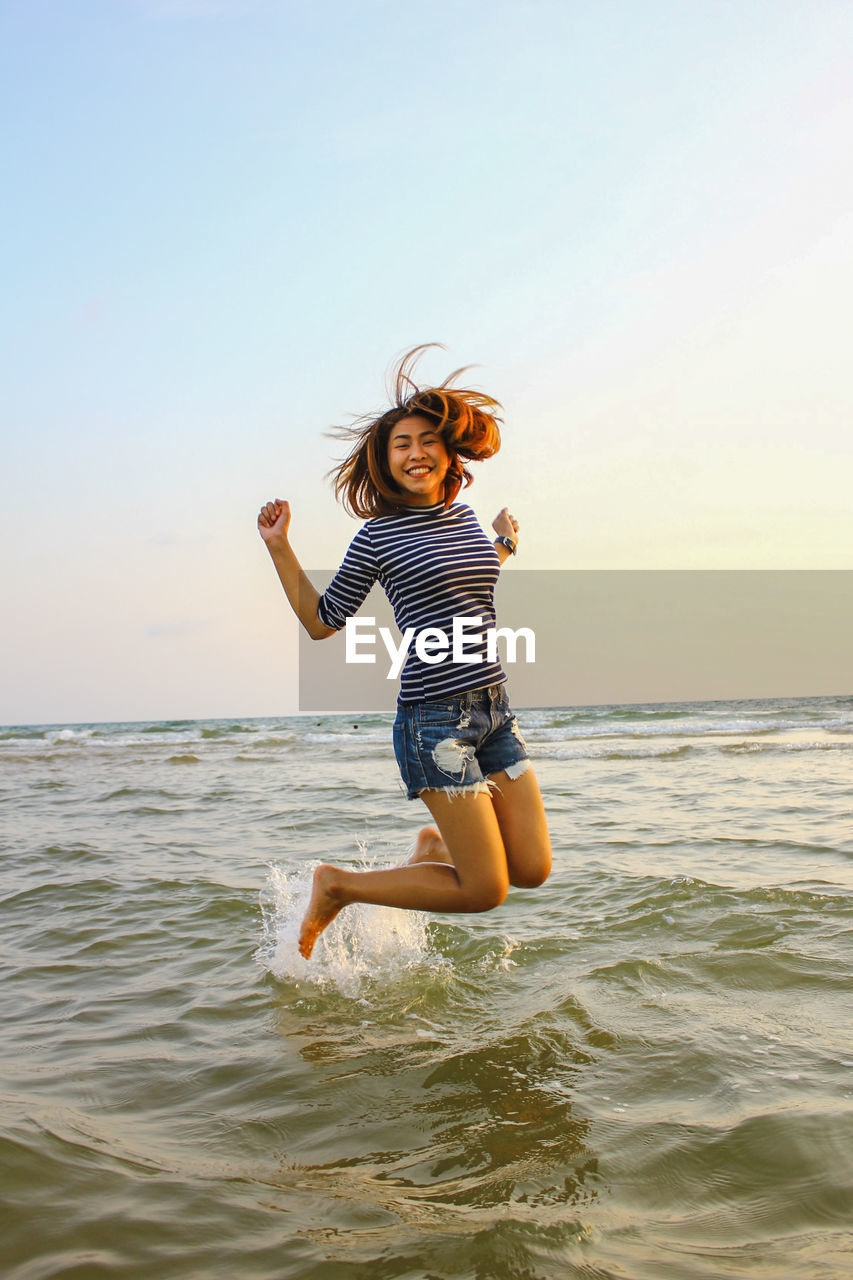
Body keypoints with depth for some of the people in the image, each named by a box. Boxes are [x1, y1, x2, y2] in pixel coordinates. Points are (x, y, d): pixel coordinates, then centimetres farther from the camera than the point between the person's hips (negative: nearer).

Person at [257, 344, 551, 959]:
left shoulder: (465, 517, 12)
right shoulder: (378, 536, -6)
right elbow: (322, 621, 1)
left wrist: (503, 545, 26)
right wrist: (281, 550, -7)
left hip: (494, 708, 7)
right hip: (435, 718, -7)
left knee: (534, 869, 4)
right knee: (486, 890, -5)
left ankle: (436, 844, 32)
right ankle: (337, 886, 12)